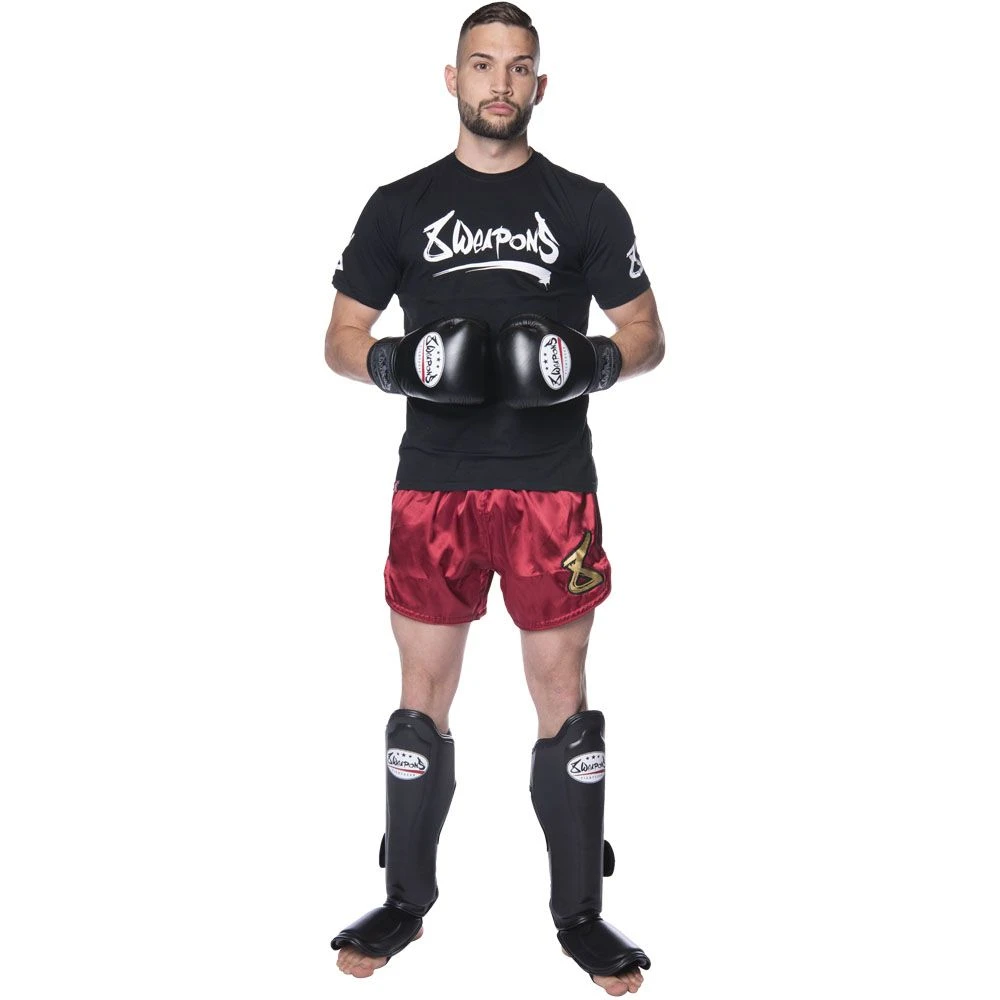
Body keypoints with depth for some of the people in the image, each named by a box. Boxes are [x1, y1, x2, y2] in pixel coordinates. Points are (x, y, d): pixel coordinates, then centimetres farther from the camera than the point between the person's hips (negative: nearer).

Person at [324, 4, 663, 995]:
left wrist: (589, 364, -13)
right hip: (434, 485, 1)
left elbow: (646, 337, 8)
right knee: (423, 694, 7)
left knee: (562, 692, 3)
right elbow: (343, 338, 10)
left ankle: (580, 913, 16)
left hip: (553, 485, -1)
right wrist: (398, 364, -11)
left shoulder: (587, 206, 7)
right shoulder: (399, 206, 8)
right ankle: (405, 901, 22)